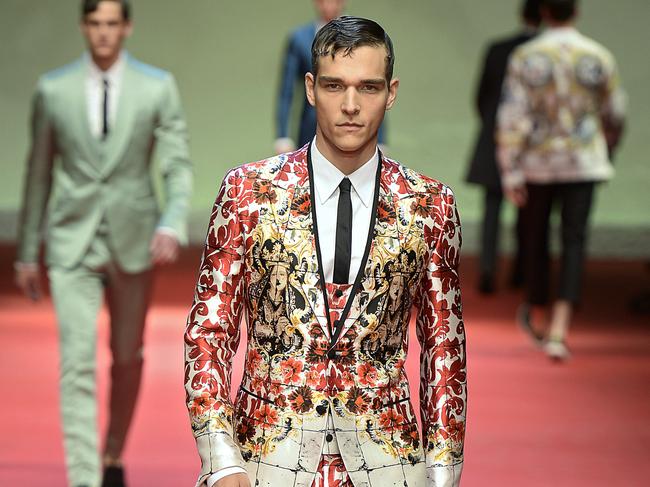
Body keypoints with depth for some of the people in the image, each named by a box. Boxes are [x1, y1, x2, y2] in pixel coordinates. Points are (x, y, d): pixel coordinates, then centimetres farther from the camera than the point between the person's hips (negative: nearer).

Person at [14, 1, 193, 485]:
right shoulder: (54, 89, -1)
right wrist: (28, 253, 8)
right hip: (73, 245, -1)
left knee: (127, 358, 14)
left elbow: (179, 166, -4)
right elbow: (39, 173, 6)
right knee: (78, 362, -11)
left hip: (133, 243, 1)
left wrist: (172, 225, -22)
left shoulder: (158, 87, -3)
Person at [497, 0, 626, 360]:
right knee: (573, 241, -2)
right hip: (583, 163, 0)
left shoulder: (525, 57, -7)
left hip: (537, 162, 0)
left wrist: (510, 174, -8)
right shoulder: (599, 58, -3)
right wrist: (607, 149, 27)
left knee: (536, 237, 18)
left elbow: (512, 118, -11)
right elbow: (615, 114, 6)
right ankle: (559, 330, -16)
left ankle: (535, 313, 38)